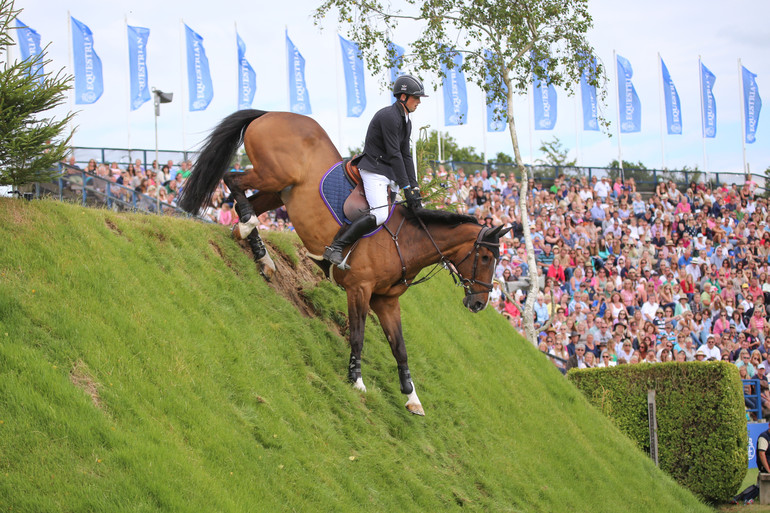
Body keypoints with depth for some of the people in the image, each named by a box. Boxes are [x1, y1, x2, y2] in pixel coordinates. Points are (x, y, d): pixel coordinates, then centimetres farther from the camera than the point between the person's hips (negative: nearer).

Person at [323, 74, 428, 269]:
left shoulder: (406, 121, 14)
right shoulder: (389, 117, -17)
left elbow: (406, 156, 15)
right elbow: (394, 155, -20)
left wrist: (414, 187, 5)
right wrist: (406, 187, -20)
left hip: (389, 173, 10)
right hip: (374, 170, -10)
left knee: (416, 207, 9)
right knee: (379, 215, -27)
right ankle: (335, 248, -25)